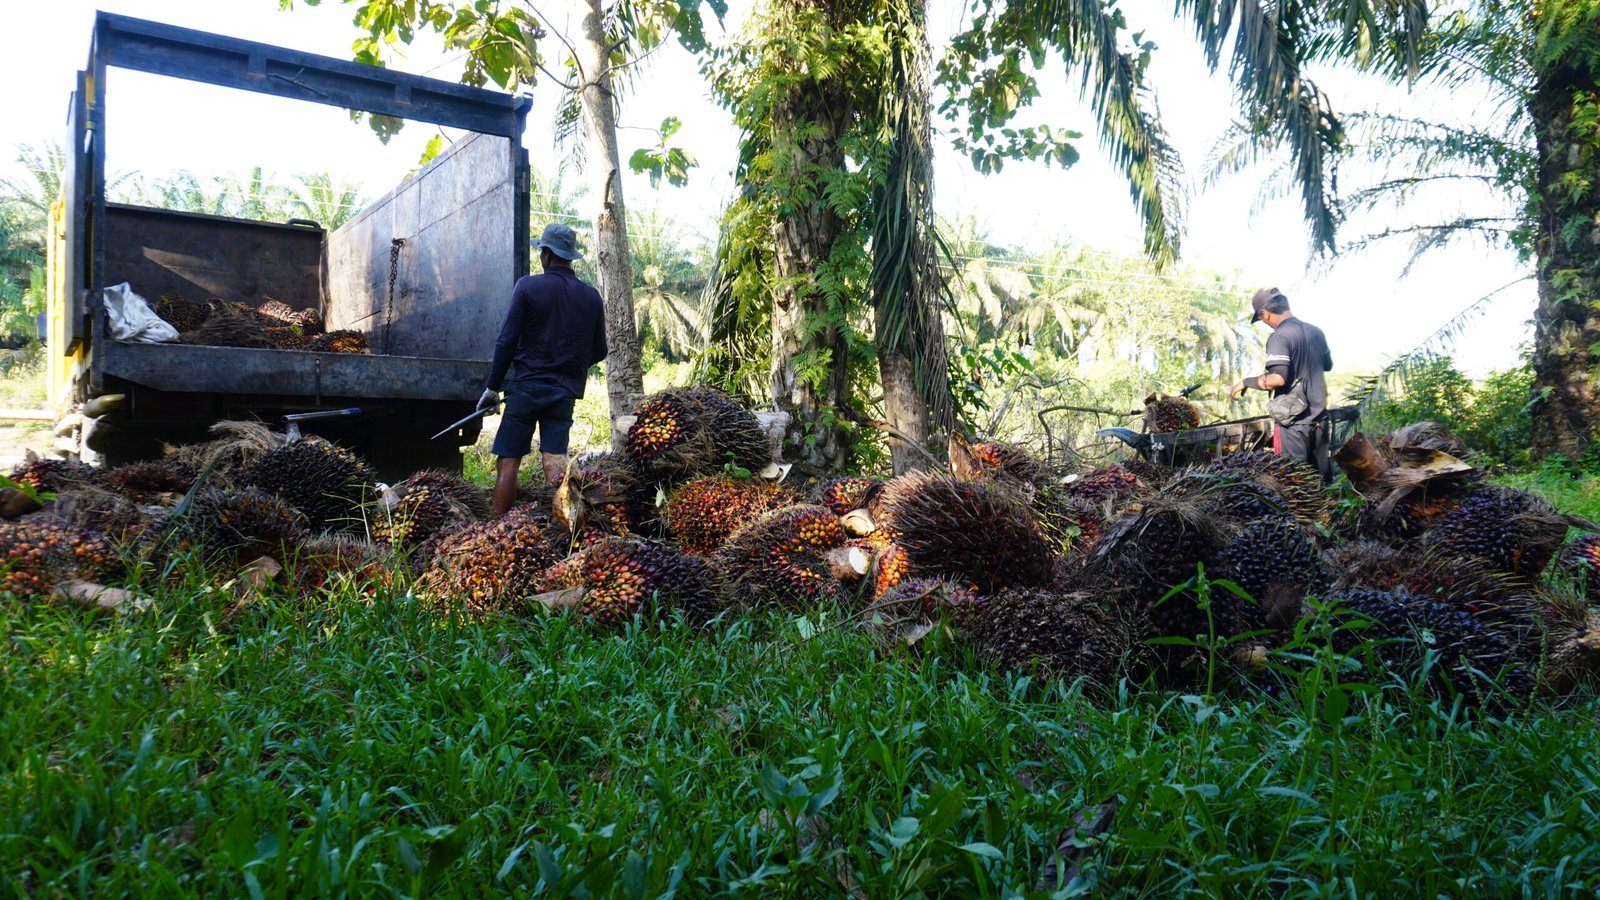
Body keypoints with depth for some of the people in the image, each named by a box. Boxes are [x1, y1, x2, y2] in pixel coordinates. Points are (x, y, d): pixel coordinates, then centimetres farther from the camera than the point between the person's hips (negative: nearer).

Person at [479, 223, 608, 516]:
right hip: (565, 392, 3)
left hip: (526, 386, -3)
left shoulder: (528, 286, -5)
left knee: (507, 463, 2)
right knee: (555, 463, 3)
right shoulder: (592, 297, 5)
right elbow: (599, 351, 10)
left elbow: (507, 341, -6)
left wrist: (492, 386, 2)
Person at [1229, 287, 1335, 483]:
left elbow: (1277, 378, -27)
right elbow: (1328, 365, 22)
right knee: (1323, 472, 16)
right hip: (1319, 417, 7)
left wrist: (1245, 382, -14)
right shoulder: (1315, 331, 7)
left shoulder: (1279, 337, -17)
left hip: (1295, 421, -7)